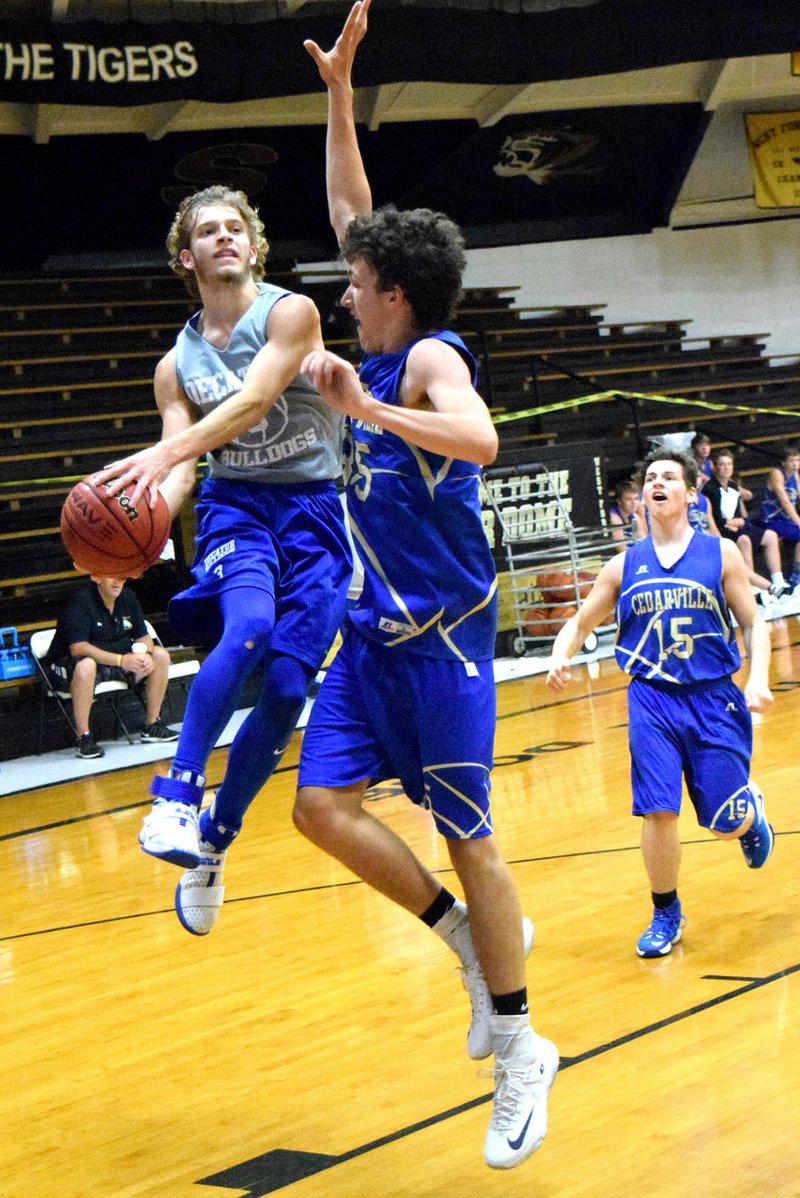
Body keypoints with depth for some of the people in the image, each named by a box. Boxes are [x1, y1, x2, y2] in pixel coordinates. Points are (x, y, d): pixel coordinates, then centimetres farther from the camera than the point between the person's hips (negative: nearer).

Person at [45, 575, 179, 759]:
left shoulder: (128, 597, 2)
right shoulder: (80, 601, -19)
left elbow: (143, 637, 9)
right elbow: (78, 648, -28)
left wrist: (144, 654, -16)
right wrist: (121, 660, -34)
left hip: (119, 659, 7)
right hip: (70, 665, -7)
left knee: (161, 656, -7)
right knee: (86, 666, -41)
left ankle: (152, 725, 3)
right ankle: (83, 737, -31)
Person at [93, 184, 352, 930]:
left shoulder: (290, 313, -5)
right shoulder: (177, 365, 8)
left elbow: (254, 401, -22)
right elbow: (180, 470, 2)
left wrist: (164, 454, -36)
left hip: (314, 507, -1)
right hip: (234, 502, 1)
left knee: (286, 685, -11)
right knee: (248, 627, -32)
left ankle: (212, 842, 3)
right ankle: (178, 796, -32)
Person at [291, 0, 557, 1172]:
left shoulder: (430, 359, -15)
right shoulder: (383, 353, 8)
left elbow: (478, 437, -37)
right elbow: (352, 212, 17)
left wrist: (370, 411, -41)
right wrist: (339, 96, 13)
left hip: (443, 634, -8)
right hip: (377, 630, 8)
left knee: (466, 835, -1)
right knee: (322, 802, -1)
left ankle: (521, 1048, 11)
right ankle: (471, 936, 14)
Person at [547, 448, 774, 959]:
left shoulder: (720, 553, 2)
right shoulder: (624, 566, 7)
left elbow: (754, 623, 2)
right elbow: (580, 624, 14)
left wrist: (758, 678, -14)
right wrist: (561, 656, -7)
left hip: (715, 699, -1)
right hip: (653, 701, 1)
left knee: (728, 821, 0)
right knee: (659, 811, -11)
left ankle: (753, 810, 39)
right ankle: (667, 914, 10)